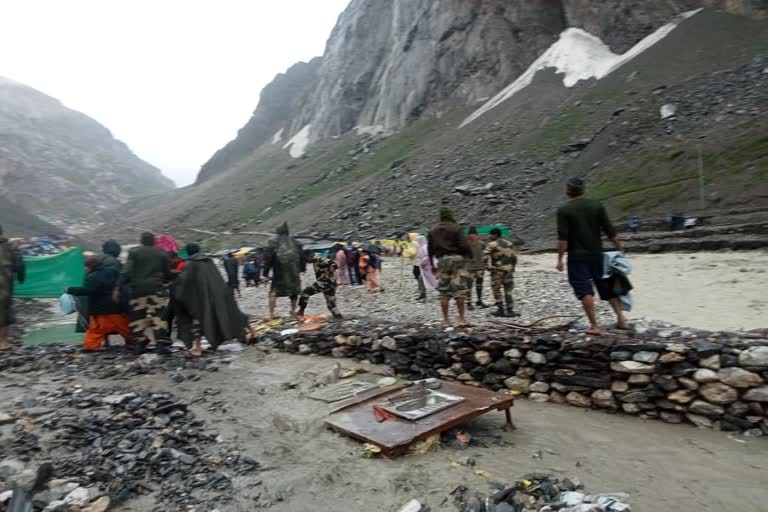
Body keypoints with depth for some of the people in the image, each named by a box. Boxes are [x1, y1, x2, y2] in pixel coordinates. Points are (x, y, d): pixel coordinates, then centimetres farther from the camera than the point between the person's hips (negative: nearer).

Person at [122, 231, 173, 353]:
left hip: (137, 289, 1)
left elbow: (126, 272, -8)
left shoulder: (133, 252, 2)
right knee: (159, 316, 0)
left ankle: (138, 344, 13)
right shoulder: (162, 254, 6)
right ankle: (161, 343, -5)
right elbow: (168, 274, 9)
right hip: (156, 289, 0)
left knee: (137, 317, 10)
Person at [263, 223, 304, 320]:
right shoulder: (294, 241, 10)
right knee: (293, 291, 17)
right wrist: (302, 268, 18)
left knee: (274, 292, 3)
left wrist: (265, 273, -1)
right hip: (294, 271, 3)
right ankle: (293, 311, 24)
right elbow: (301, 255, 12)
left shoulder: (273, 242, 0)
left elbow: (268, 258, -3)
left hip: (279, 272, -3)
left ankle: (271, 314, -5)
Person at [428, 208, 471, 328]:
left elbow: (430, 249, 15)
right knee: (459, 290, 1)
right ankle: (461, 319, 1)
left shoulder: (433, 231, 13)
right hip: (457, 258, -4)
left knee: (444, 292, 7)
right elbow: (463, 245, -12)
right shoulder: (456, 228, -3)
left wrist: (432, 265, 21)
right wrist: (469, 254, 6)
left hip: (441, 260, 4)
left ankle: (446, 320, 9)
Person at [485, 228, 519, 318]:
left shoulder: (492, 244, -5)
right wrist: (512, 267, 23)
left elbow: (485, 256, -17)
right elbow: (514, 257, 14)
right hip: (508, 269, 5)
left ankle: (501, 310, 6)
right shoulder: (509, 244, 12)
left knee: (496, 290, 6)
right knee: (508, 291, 11)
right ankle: (510, 310, 9)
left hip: (497, 270, -5)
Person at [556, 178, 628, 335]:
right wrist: (619, 248, 13)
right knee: (607, 287, 16)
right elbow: (610, 231, 2)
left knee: (584, 291, -1)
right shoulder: (597, 205, 3)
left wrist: (560, 259, -9)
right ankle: (621, 319, 20)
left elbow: (563, 238, -13)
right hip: (597, 254, 4)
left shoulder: (564, 210, -8)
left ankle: (594, 326, -1)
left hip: (577, 257, -4)